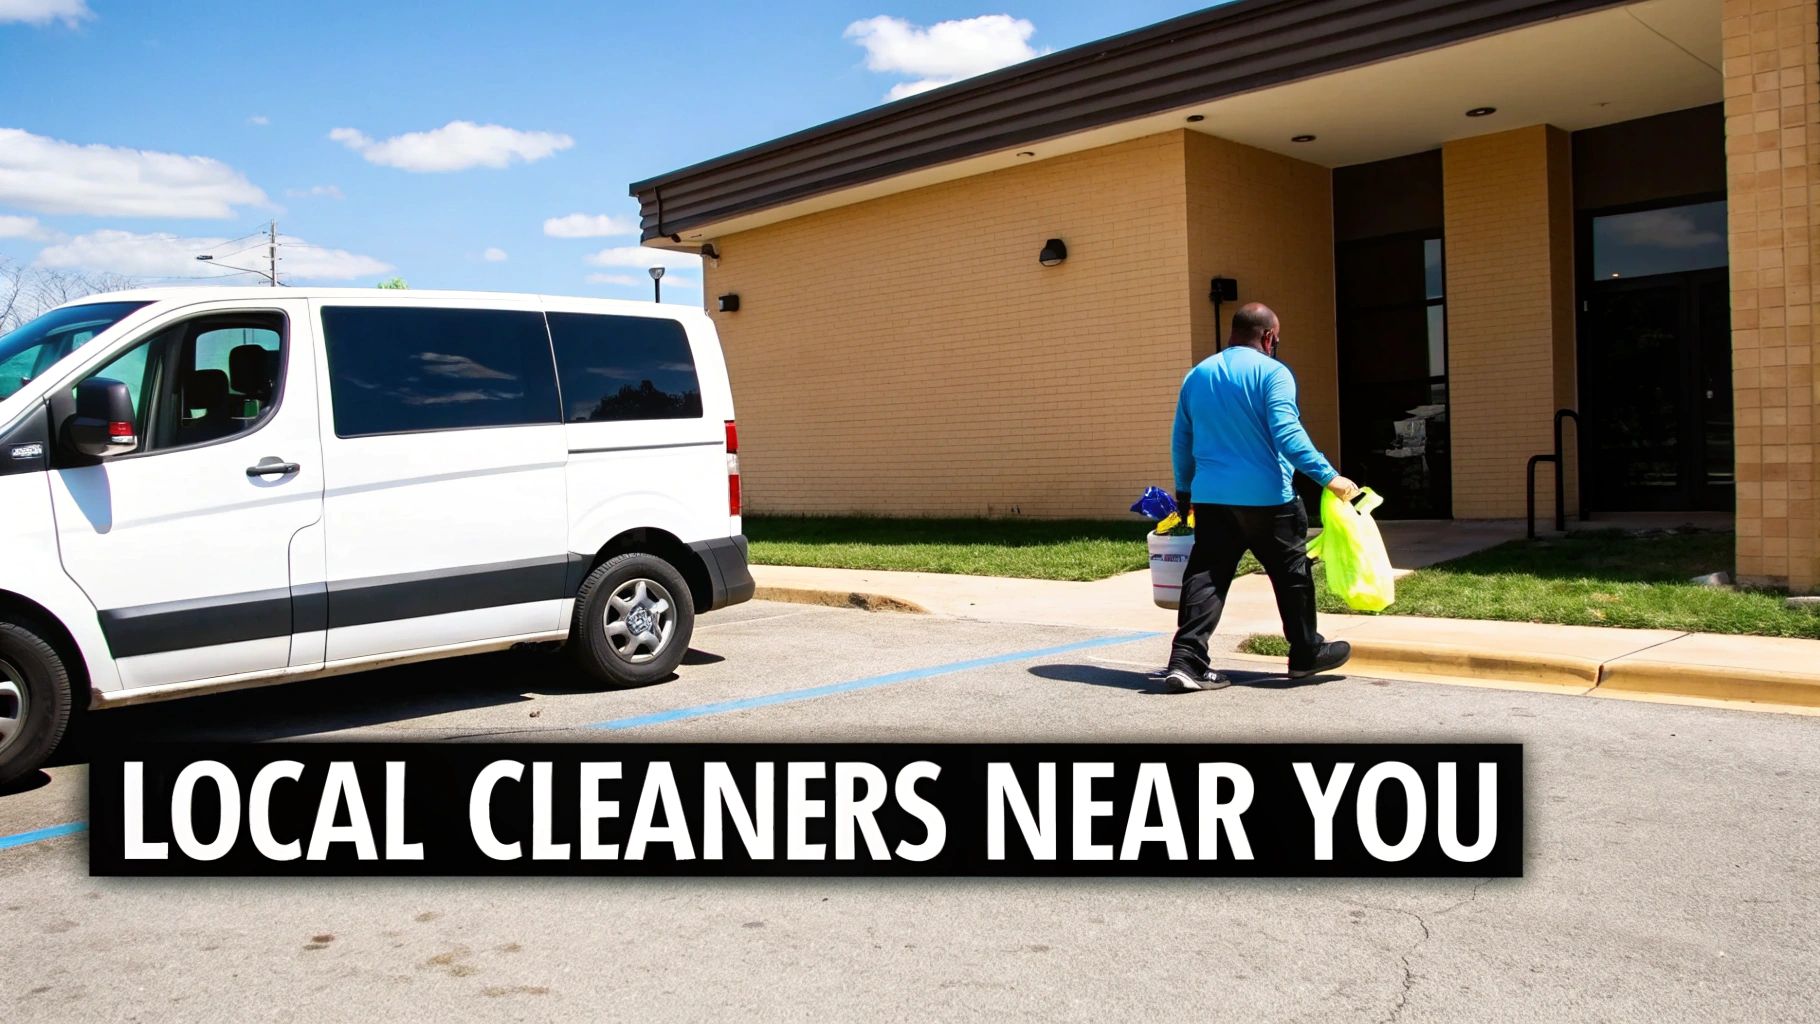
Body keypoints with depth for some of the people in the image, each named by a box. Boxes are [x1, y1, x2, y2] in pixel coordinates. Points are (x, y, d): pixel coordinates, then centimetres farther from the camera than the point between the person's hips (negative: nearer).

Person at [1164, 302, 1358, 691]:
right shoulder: (1272, 372, -6)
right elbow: (1287, 435, -18)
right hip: (1266, 498, -5)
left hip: (1210, 498, 5)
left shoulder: (1197, 375, 13)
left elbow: (1181, 443, 17)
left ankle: (1186, 660, -6)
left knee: (1205, 576, 4)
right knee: (1291, 574, 12)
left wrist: (1184, 489, 28)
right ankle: (1306, 653, 24)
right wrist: (1329, 477, -15)